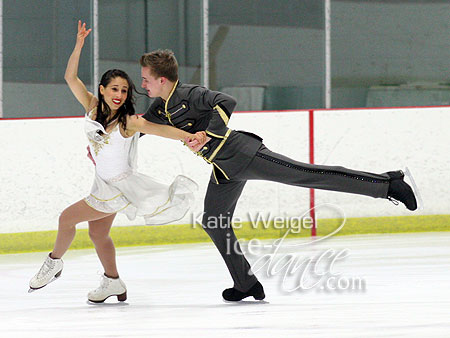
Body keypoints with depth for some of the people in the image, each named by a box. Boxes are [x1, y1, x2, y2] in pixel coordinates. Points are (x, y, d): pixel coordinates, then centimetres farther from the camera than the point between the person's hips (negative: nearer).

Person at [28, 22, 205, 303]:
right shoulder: (92, 106, -7)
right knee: (98, 233, 17)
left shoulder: (129, 122, -24)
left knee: (67, 218, -1)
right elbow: (71, 77, -7)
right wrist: (79, 47, -19)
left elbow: (160, 129, -36)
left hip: (119, 185, -7)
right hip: (105, 182, 7)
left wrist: (190, 137, -51)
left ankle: (54, 263, 23)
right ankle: (113, 283, 32)